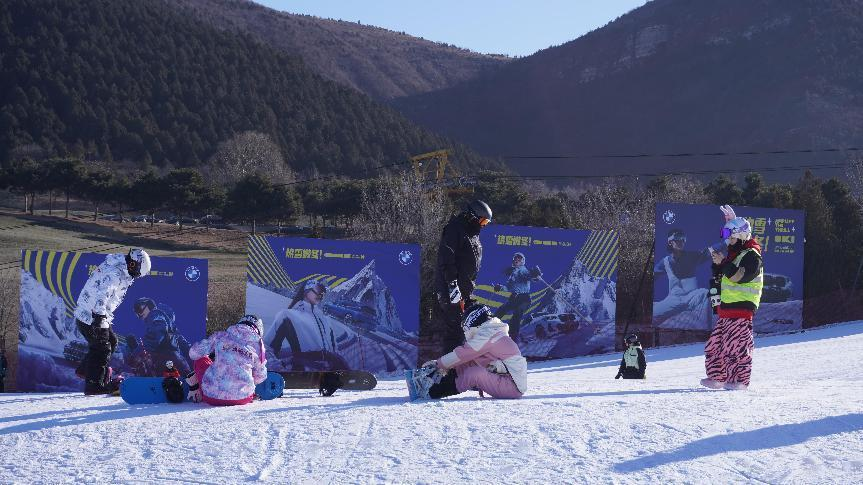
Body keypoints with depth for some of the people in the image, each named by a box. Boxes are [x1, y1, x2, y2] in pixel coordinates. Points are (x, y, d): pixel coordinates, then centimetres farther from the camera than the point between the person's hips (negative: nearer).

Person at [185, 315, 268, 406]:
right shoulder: (258, 345, 7)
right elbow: (260, 377, 16)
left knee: (201, 360, 28)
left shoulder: (220, 336, 6)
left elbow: (194, 353, 11)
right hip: (242, 399, 0)